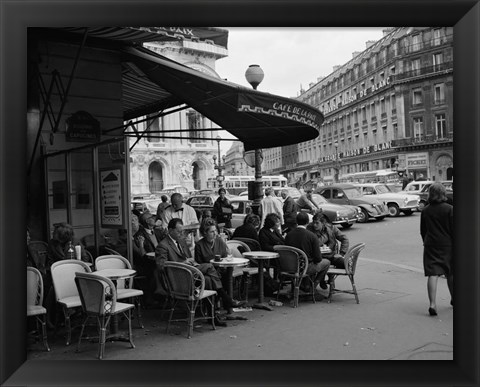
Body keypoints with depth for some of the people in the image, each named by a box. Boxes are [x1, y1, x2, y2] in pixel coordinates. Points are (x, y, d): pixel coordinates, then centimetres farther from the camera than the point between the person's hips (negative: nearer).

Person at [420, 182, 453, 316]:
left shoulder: (425, 210, 2)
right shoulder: (449, 209, -9)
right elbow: (453, 229, -9)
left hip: (431, 245, 1)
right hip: (447, 245, -1)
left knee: (433, 274, -4)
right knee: (450, 273, 18)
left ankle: (432, 304, -15)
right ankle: (453, 299, 36)